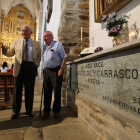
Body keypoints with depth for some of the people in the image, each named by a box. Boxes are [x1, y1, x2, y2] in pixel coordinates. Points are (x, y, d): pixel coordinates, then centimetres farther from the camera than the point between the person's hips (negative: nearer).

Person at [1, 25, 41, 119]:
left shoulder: (37, 44, 12)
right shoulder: (16, 42, 14)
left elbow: (39, 56, 12)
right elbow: (11, 53, 10)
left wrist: (37, 64, -3)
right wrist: (5, 51, -10)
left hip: (31, 67, 0)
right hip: (19, 67, 1)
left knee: (30, 89, 4)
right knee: (17, 89, 4)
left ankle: (29, 110, 18)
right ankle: (16, 110, 19)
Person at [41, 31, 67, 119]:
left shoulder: (57, 44, -3)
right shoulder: (44, 47, 14)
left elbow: (64, 57, -6)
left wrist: (61, 69, -14)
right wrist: (44, 68, 12)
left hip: (56, 70, -5)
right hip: (46, 71, 5)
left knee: (57, 91, 2)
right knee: (47, 91, 8)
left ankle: (56, 111, 17)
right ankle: (46, 110, 20)